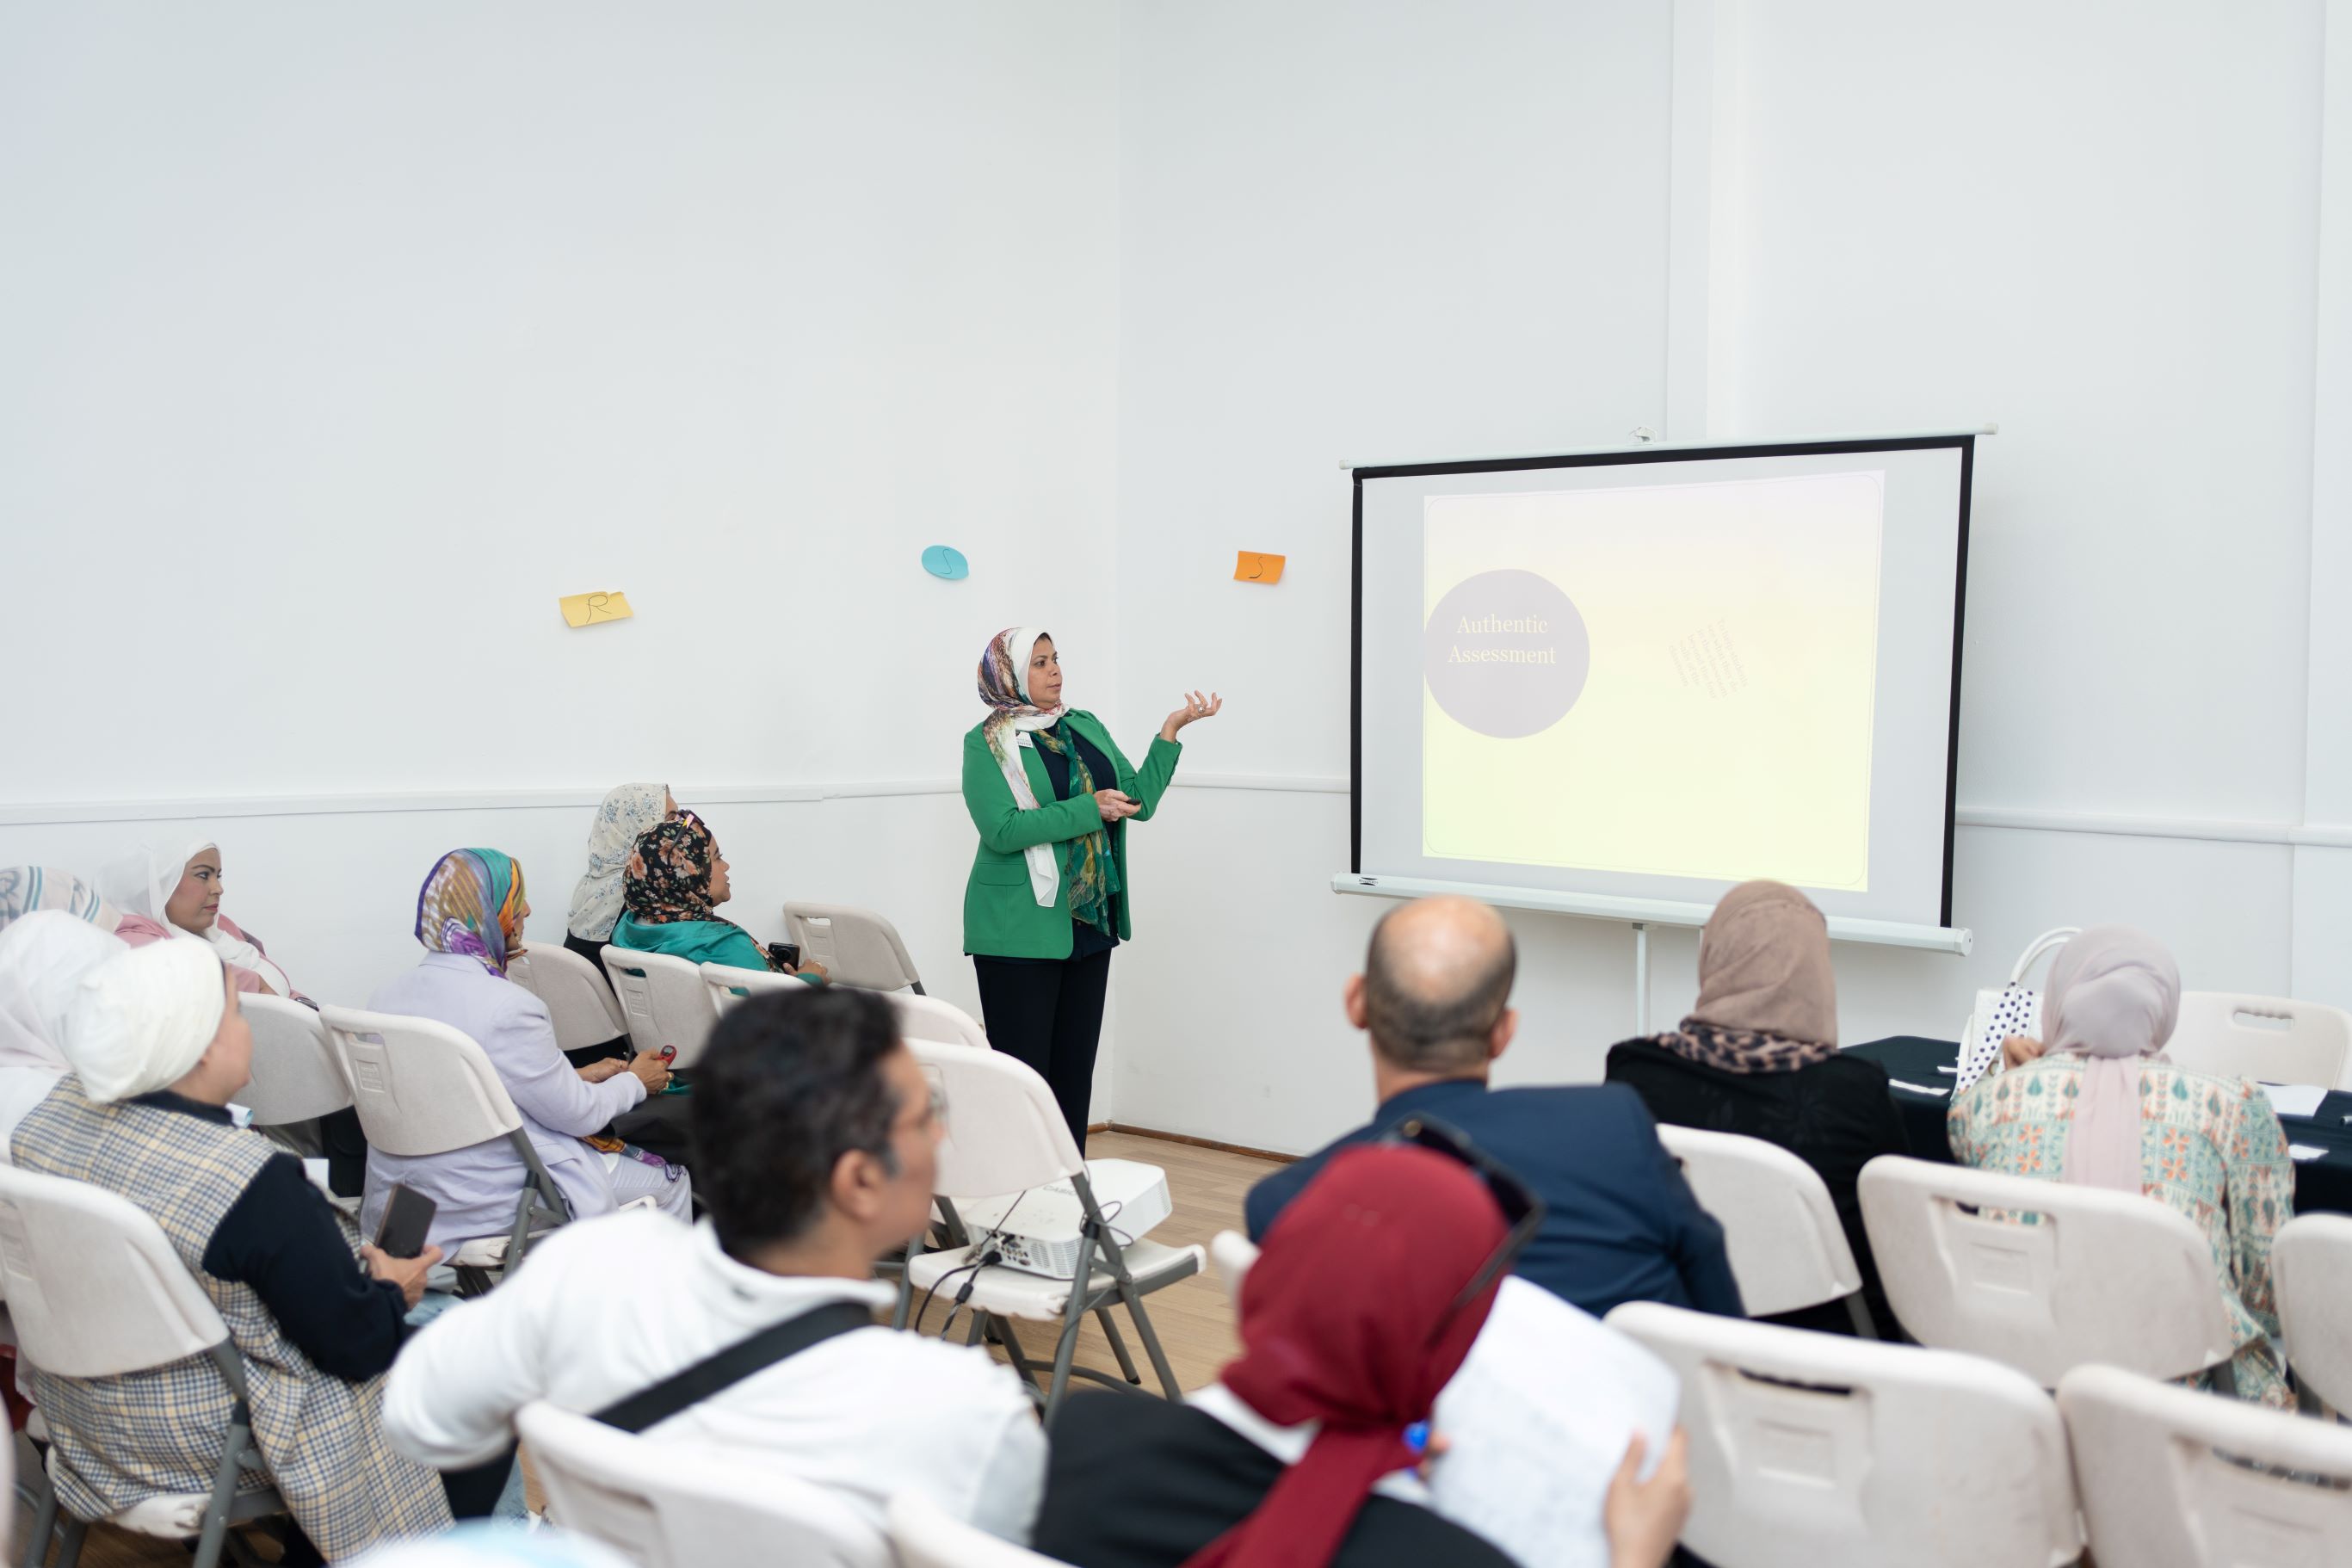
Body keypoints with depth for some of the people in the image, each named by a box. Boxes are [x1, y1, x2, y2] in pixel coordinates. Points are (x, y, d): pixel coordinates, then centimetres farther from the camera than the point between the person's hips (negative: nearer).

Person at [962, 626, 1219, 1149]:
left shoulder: (1087, 727, 13)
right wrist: (1089, 809, -18)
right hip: (1022, 929, -6)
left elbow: (1139, 800, 10)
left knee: (1076, 1066, 10)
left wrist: (1172, 730, 1)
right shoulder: (987, 742, -5)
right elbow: (1002, 829, -16)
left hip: (1089, 923, 6)